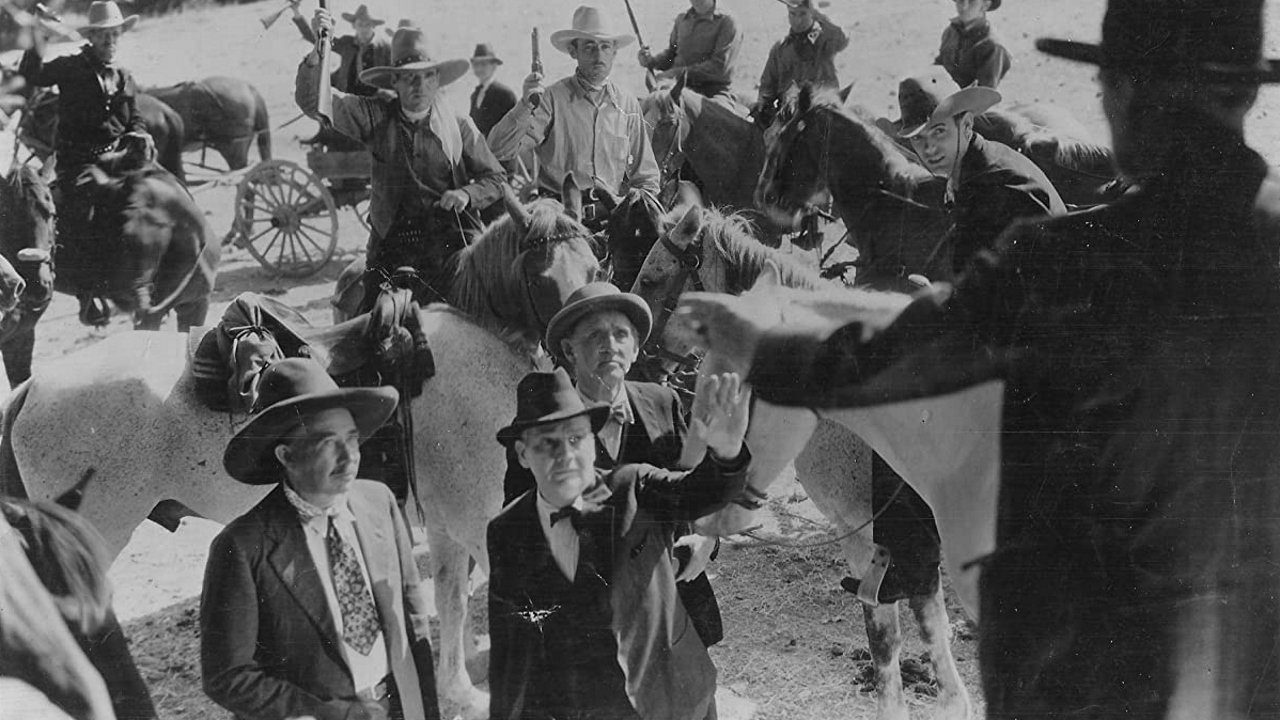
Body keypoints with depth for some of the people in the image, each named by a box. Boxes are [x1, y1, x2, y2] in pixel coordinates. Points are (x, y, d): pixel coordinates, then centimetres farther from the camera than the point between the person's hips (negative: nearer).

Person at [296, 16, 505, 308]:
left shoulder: (458, 125, 5)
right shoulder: (375, 117, 4)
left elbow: (495, 178, 11)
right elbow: (313, 101, -3)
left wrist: (467, 194, -10)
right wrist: (318, 50, -18)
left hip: (446, 243, -1)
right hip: (390, 245, 1)